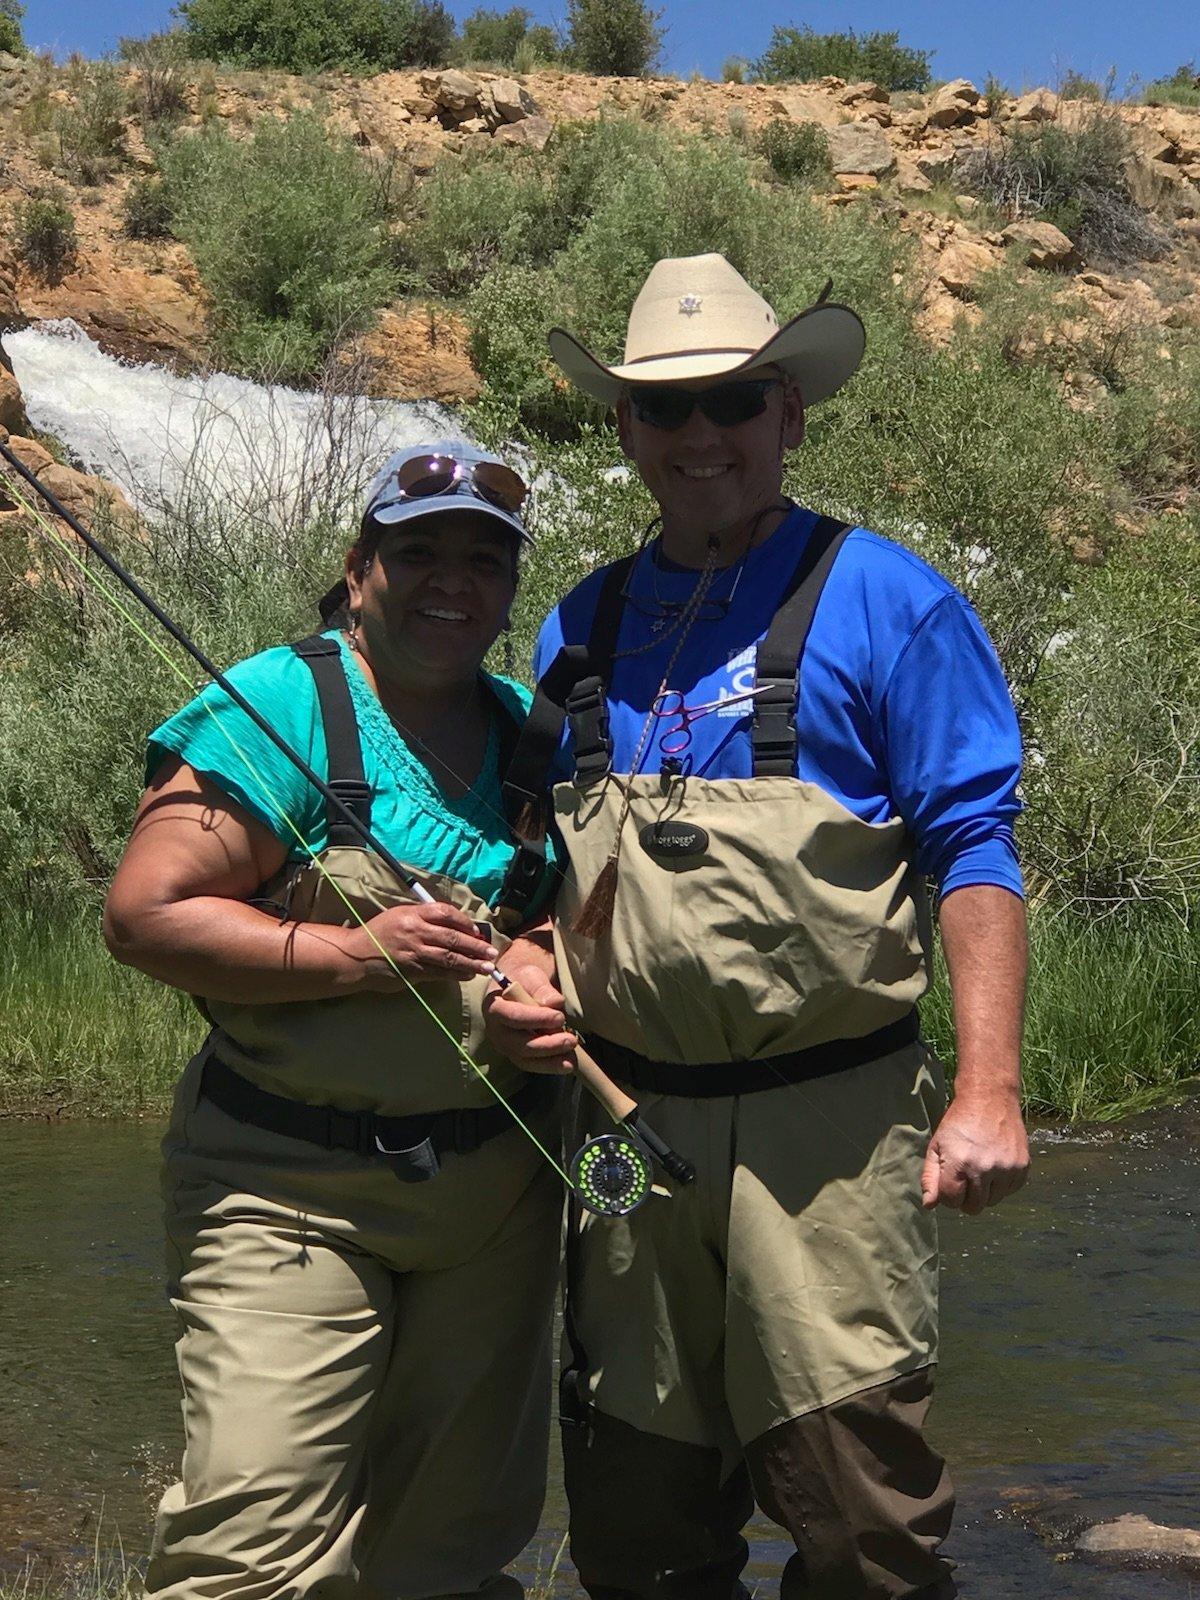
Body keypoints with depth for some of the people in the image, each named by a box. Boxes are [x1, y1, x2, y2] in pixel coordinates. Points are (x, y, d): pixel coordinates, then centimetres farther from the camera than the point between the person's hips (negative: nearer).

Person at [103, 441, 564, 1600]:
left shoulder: (533, 732, 11)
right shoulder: (281, 705, -8)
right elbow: (144, 916, -13)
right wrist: (353, 954, -20)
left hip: (495, 1188, 6)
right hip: (291, 1186, -6)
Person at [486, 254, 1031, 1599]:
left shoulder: (881, 601, -2)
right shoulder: (580, 627, 13)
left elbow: (972, 849, -6)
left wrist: (986, 1095, -15)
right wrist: (526, 990, 2)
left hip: (823, 1122, -5)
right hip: (629, 1120, 5)